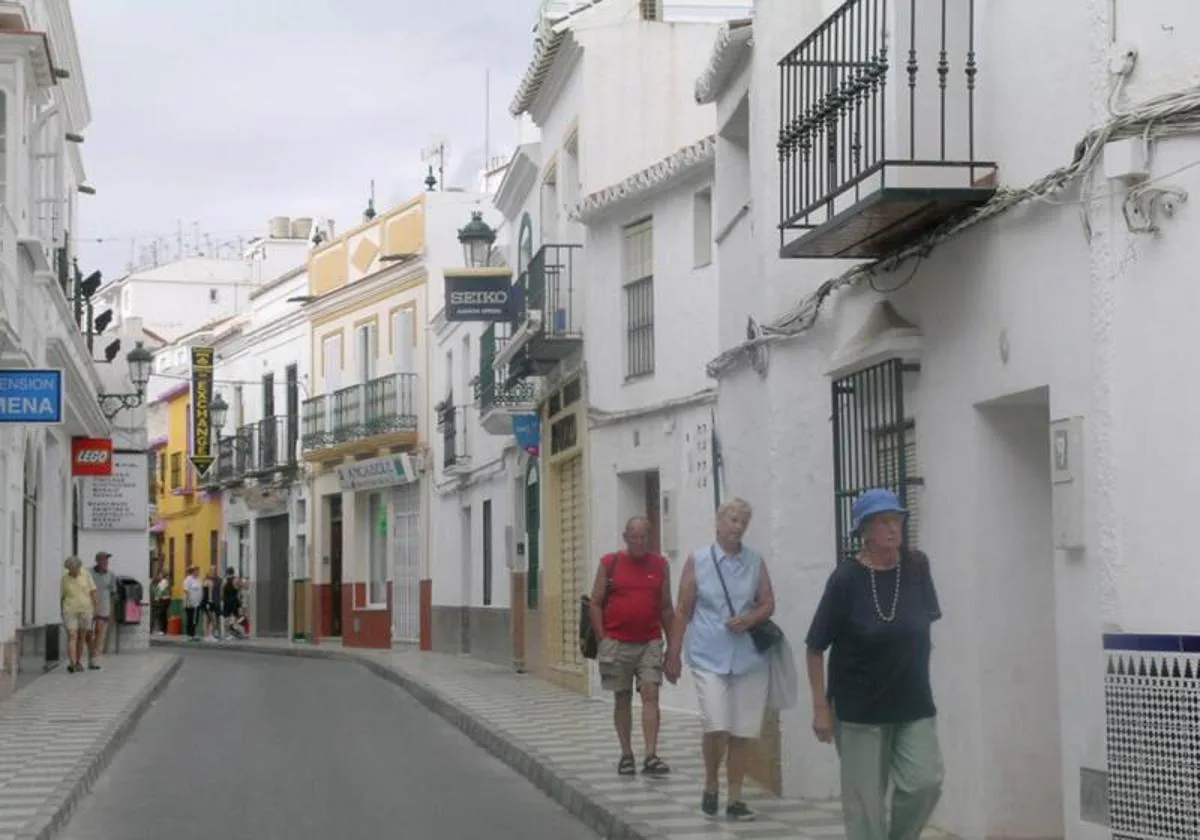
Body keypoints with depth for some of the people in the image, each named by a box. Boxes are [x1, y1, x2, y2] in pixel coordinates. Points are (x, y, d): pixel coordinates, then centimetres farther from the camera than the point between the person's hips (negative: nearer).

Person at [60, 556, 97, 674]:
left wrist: (94, 607, 0)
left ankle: (78, 663, 21)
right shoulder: (65, 578, -3)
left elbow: (92, 591, 3)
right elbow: (62, 596, 6)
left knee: (81, 637, 8)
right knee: (72, 636, -14)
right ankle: (71, 663, -24)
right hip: (70, 610, -1)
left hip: (85, 610, 1)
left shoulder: (85, 574, -3)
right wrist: (62, 611, 9)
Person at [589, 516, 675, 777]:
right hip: (617, 643, -1)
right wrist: (602, 640, -5)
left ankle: (651, 756, -13)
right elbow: (596, 603, 3)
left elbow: (666, 607, 12)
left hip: (650, 643, 1)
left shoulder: (660, 565, 7)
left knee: (650, 694, -9)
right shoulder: (609, 564, 2)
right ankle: (626, 755, 16)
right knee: (622, 698, 7)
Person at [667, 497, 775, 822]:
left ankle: (735, 798, 15)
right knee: (716, 727, -14)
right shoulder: (697, 560, 2)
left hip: (749, 657, 2)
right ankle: (711, 785, 12)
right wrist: (674, 652, 4)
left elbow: (768, 604, 10)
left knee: (743, 731, 3)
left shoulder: (756, 561, 7)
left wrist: (750, 619, -11)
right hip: (709, 656, -2)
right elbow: (684, 610, 5)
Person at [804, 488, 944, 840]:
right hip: (860, 709, -3)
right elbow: (815, 648, -7)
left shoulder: (917, 567, -2)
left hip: (914, 705, 3)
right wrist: (821, 707, -9)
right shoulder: (846, 579, -12)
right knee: (865, 802, 3)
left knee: (925, 783, -9)